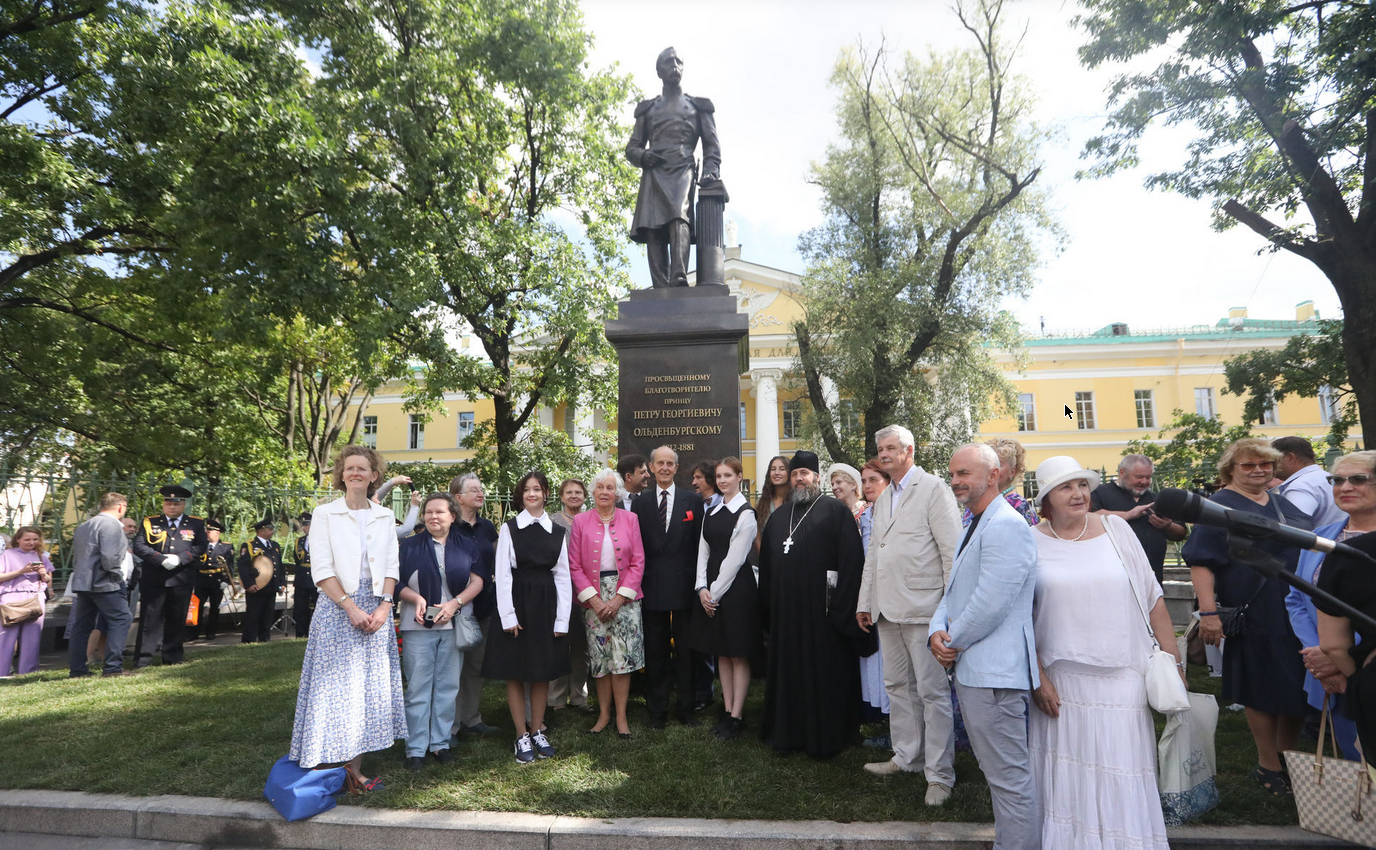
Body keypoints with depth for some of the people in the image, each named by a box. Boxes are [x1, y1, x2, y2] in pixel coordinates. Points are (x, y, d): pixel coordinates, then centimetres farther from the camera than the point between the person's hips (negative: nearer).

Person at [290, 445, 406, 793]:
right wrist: (351, 608, -14)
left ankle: (355, 768, 14)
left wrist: (384, 606, -7)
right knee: (337, 686, -2)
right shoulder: (325, 514, 0)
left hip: (376, 610, 4)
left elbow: (392, 566, 7)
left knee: (370, 688, 5)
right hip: (337, 608, -3)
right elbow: (321, 571, -6)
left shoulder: (385, 516, 10)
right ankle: (336, 769, 9)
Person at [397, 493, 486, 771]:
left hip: (454, 624, 1)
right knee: (417, 687, 0)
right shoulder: (409, 545, 6)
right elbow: (396, 583, 3)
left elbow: (478, 580, 2)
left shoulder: (466, 546, 8)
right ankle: (415, 749, 9)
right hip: (418, 625, -1)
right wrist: (416, 599, -15)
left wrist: (455, 603, -11)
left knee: (448, 685, 6)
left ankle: (440, 743, 17)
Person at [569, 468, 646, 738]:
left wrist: (618, 599, -8)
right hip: (593, 600, 0)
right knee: (599, 657, 5)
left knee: (623, 656, -2)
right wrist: (594, 600, -9)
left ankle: (621, 716, 11)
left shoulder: (630, 519, 4)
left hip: (624, 598, 0)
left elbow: (638, 563, 0)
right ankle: (604, 713, 19)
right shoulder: (580, 521, 2)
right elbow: (574, 566, 0)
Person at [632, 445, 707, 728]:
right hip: (652, 586, 1)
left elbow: (699, 543, 1)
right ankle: (657, 710, 21)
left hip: (684, 585, -1)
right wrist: (636, 583, -2)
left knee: (686, 649, 8)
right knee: (655, 651, 9)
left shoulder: (693, 500, 3)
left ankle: (686, 708, 21)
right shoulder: (640, 502, 6)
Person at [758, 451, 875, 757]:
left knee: (824, 676, 4)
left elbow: (851, 561, -11)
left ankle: (826, 737, 19)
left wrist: (842, 609, -15)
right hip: (785, 613, 5)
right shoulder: (777, 518, 15)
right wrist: (766, 608, 12)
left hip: (822, 612, -5)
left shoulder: (836, 511, -4)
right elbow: (766, 567, 17)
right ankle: (787, 732, 27)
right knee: (789, 674, 13)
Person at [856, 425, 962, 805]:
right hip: (888, 609, 8)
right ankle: (907, 757, 28)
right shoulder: (884, 497, 18)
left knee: (933, 691, -1)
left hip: (923, 607, -7)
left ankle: (940, 774, 10)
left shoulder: (933, 489, -5)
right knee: (898, 685, 14)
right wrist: (865, 602, 19)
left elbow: (952, 550, -9)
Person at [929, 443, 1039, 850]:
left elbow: (989, 603, -23)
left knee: (1009, 775, -1)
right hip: (971, 668, 11)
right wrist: (938, 631, -1)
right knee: (997, 769, 21)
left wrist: (953, 642, -10)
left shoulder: (1007, 526, -17)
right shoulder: (973, 526, 17)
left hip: (994, 671, -11)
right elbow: (953, 591, 16)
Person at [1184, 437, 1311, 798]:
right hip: (1256, 618, -7)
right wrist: (1208, 612, -22)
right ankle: (1268, 766, 19)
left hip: (1299, 614, 7)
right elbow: (1201, 562, -15)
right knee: (1264, 692, 3)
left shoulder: (1283, 504, 13)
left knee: (1299, 688, 13)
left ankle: (1287, 757, 31)